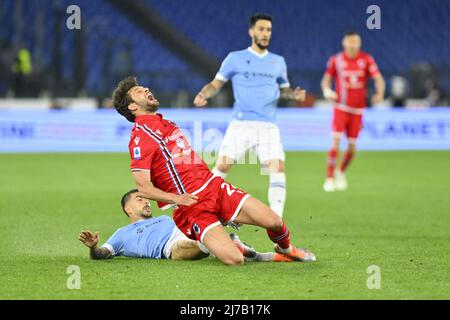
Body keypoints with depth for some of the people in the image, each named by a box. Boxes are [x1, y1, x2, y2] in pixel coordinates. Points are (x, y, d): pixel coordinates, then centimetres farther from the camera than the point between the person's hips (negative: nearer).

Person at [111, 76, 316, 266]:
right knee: (234, 259, -23)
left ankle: (285, 249, 27)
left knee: (274, 221, -6)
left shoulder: (164, 123, 19)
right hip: (192, 203, -8)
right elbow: (143, 187, -17)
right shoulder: (140, 137, -10)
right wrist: (176, 198, -28)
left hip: (214, 186, 8)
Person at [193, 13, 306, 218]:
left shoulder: (278, 62, 15)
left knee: (278, 168, -13)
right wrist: (203, 94, -14)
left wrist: (294, 94, 1)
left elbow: (284, 89, 23)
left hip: (268, 126, 2)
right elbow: (216, 84, 7)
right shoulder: (235, 59, 6)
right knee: (222, 166, -10)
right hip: (240, 124, -2)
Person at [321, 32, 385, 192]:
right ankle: (330, 178, -9)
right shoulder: (336, 60, -1)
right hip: (340, 107, -2)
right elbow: (326, 79, 6)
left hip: (358, 109, 2)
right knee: (336, 141, -15)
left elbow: (378, 78, -3)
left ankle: (341, 172, 31)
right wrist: (327, 91, -16)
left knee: (352, 146, 4)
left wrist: (379, 93, -22)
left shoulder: (367, 60, 0)